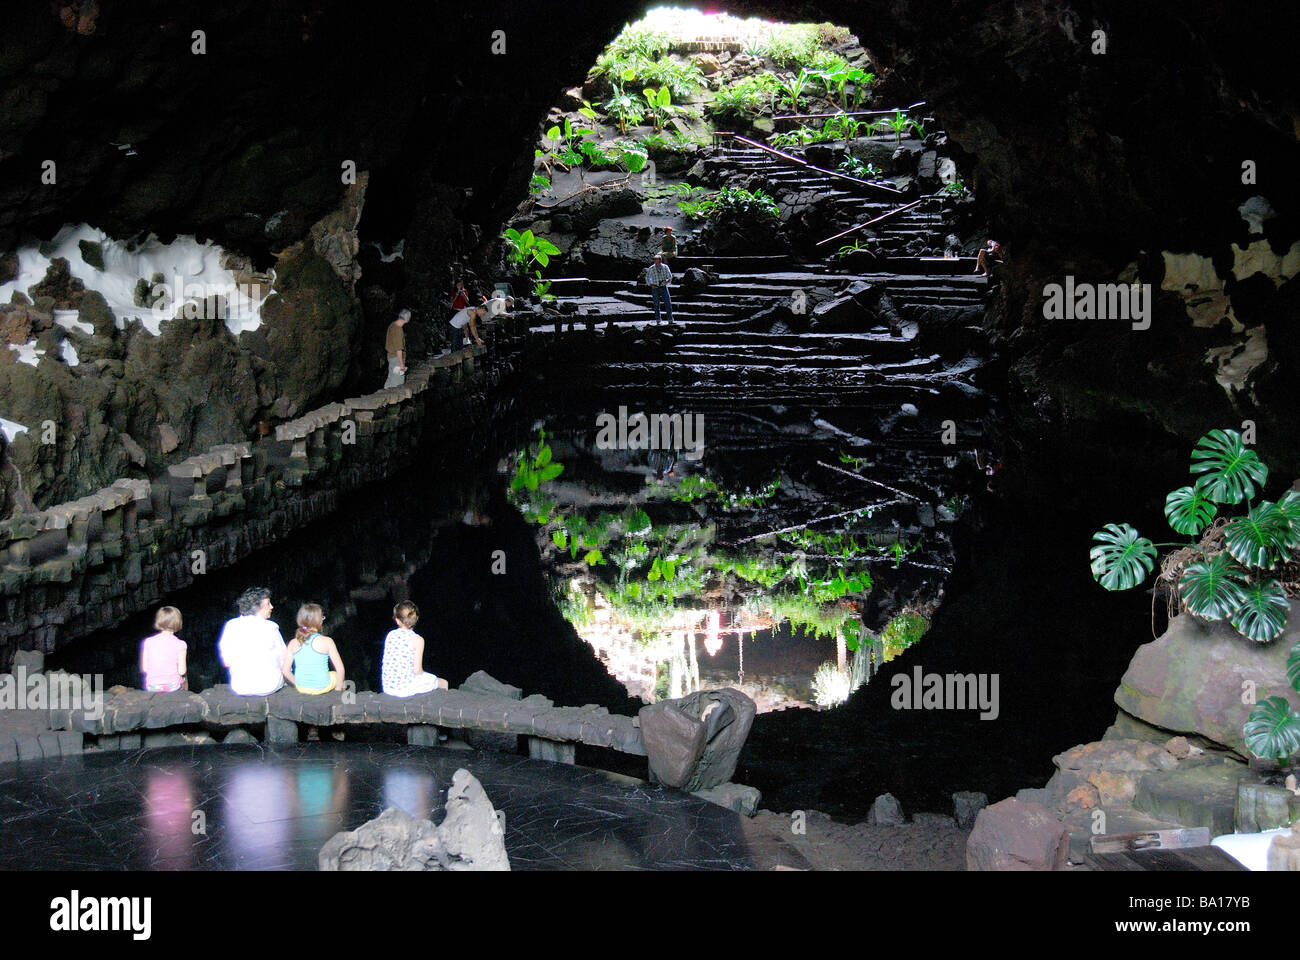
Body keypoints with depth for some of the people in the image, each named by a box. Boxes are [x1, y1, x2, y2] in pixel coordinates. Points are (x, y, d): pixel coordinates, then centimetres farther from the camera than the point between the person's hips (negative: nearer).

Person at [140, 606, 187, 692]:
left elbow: (144, 669, -5)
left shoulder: (147, 642, -9)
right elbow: (181, 671, -12)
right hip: (173, 687, -2)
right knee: (184, 676, 33)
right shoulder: (180, 644, -16)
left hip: (152, 688, 2)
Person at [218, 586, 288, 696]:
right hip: (269, 687, -3)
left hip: (239, 689, 3)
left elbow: (226, 662, -1)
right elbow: (284, 659, -3)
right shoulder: (270, 627, -10)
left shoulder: (231, 625, -3)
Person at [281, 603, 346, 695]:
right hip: (322, 687, -3)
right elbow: (340, 668, -15)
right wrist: (338, 687, 1)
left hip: (301, 689, 3)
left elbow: (285, 671, -11)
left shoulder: (293, 643, -9)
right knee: (338, 675, 31)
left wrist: (297, 684, 7)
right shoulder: (327, 642, -17)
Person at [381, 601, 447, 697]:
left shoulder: (390, 635, 2)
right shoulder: (417, 640, -14)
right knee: (443, 683, 18)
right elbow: (417, 670, -15)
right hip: (405, 688, -6)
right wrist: (421, 672, 9)